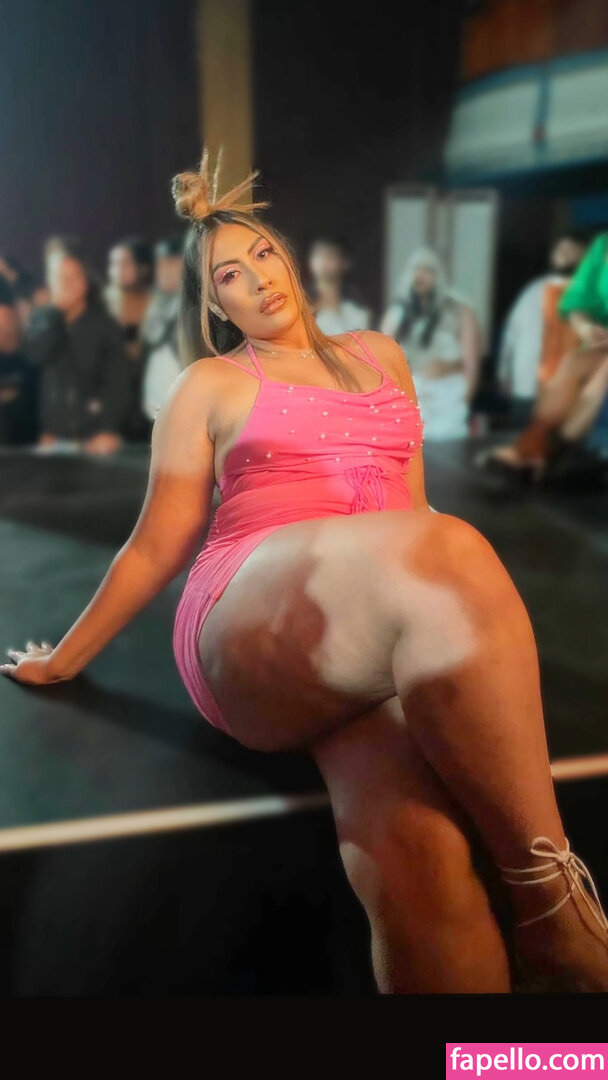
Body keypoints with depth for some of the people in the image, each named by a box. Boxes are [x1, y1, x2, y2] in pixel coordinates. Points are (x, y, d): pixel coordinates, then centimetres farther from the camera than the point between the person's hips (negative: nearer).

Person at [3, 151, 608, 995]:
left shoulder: (380, 356, 26)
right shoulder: (209, 384, 15)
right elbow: (155, 548, 17)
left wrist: (476, 622, 19)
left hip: (380, 642, 3)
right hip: (249, 628, -3)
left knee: (413, 841, -34)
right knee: (445, 550, -37)